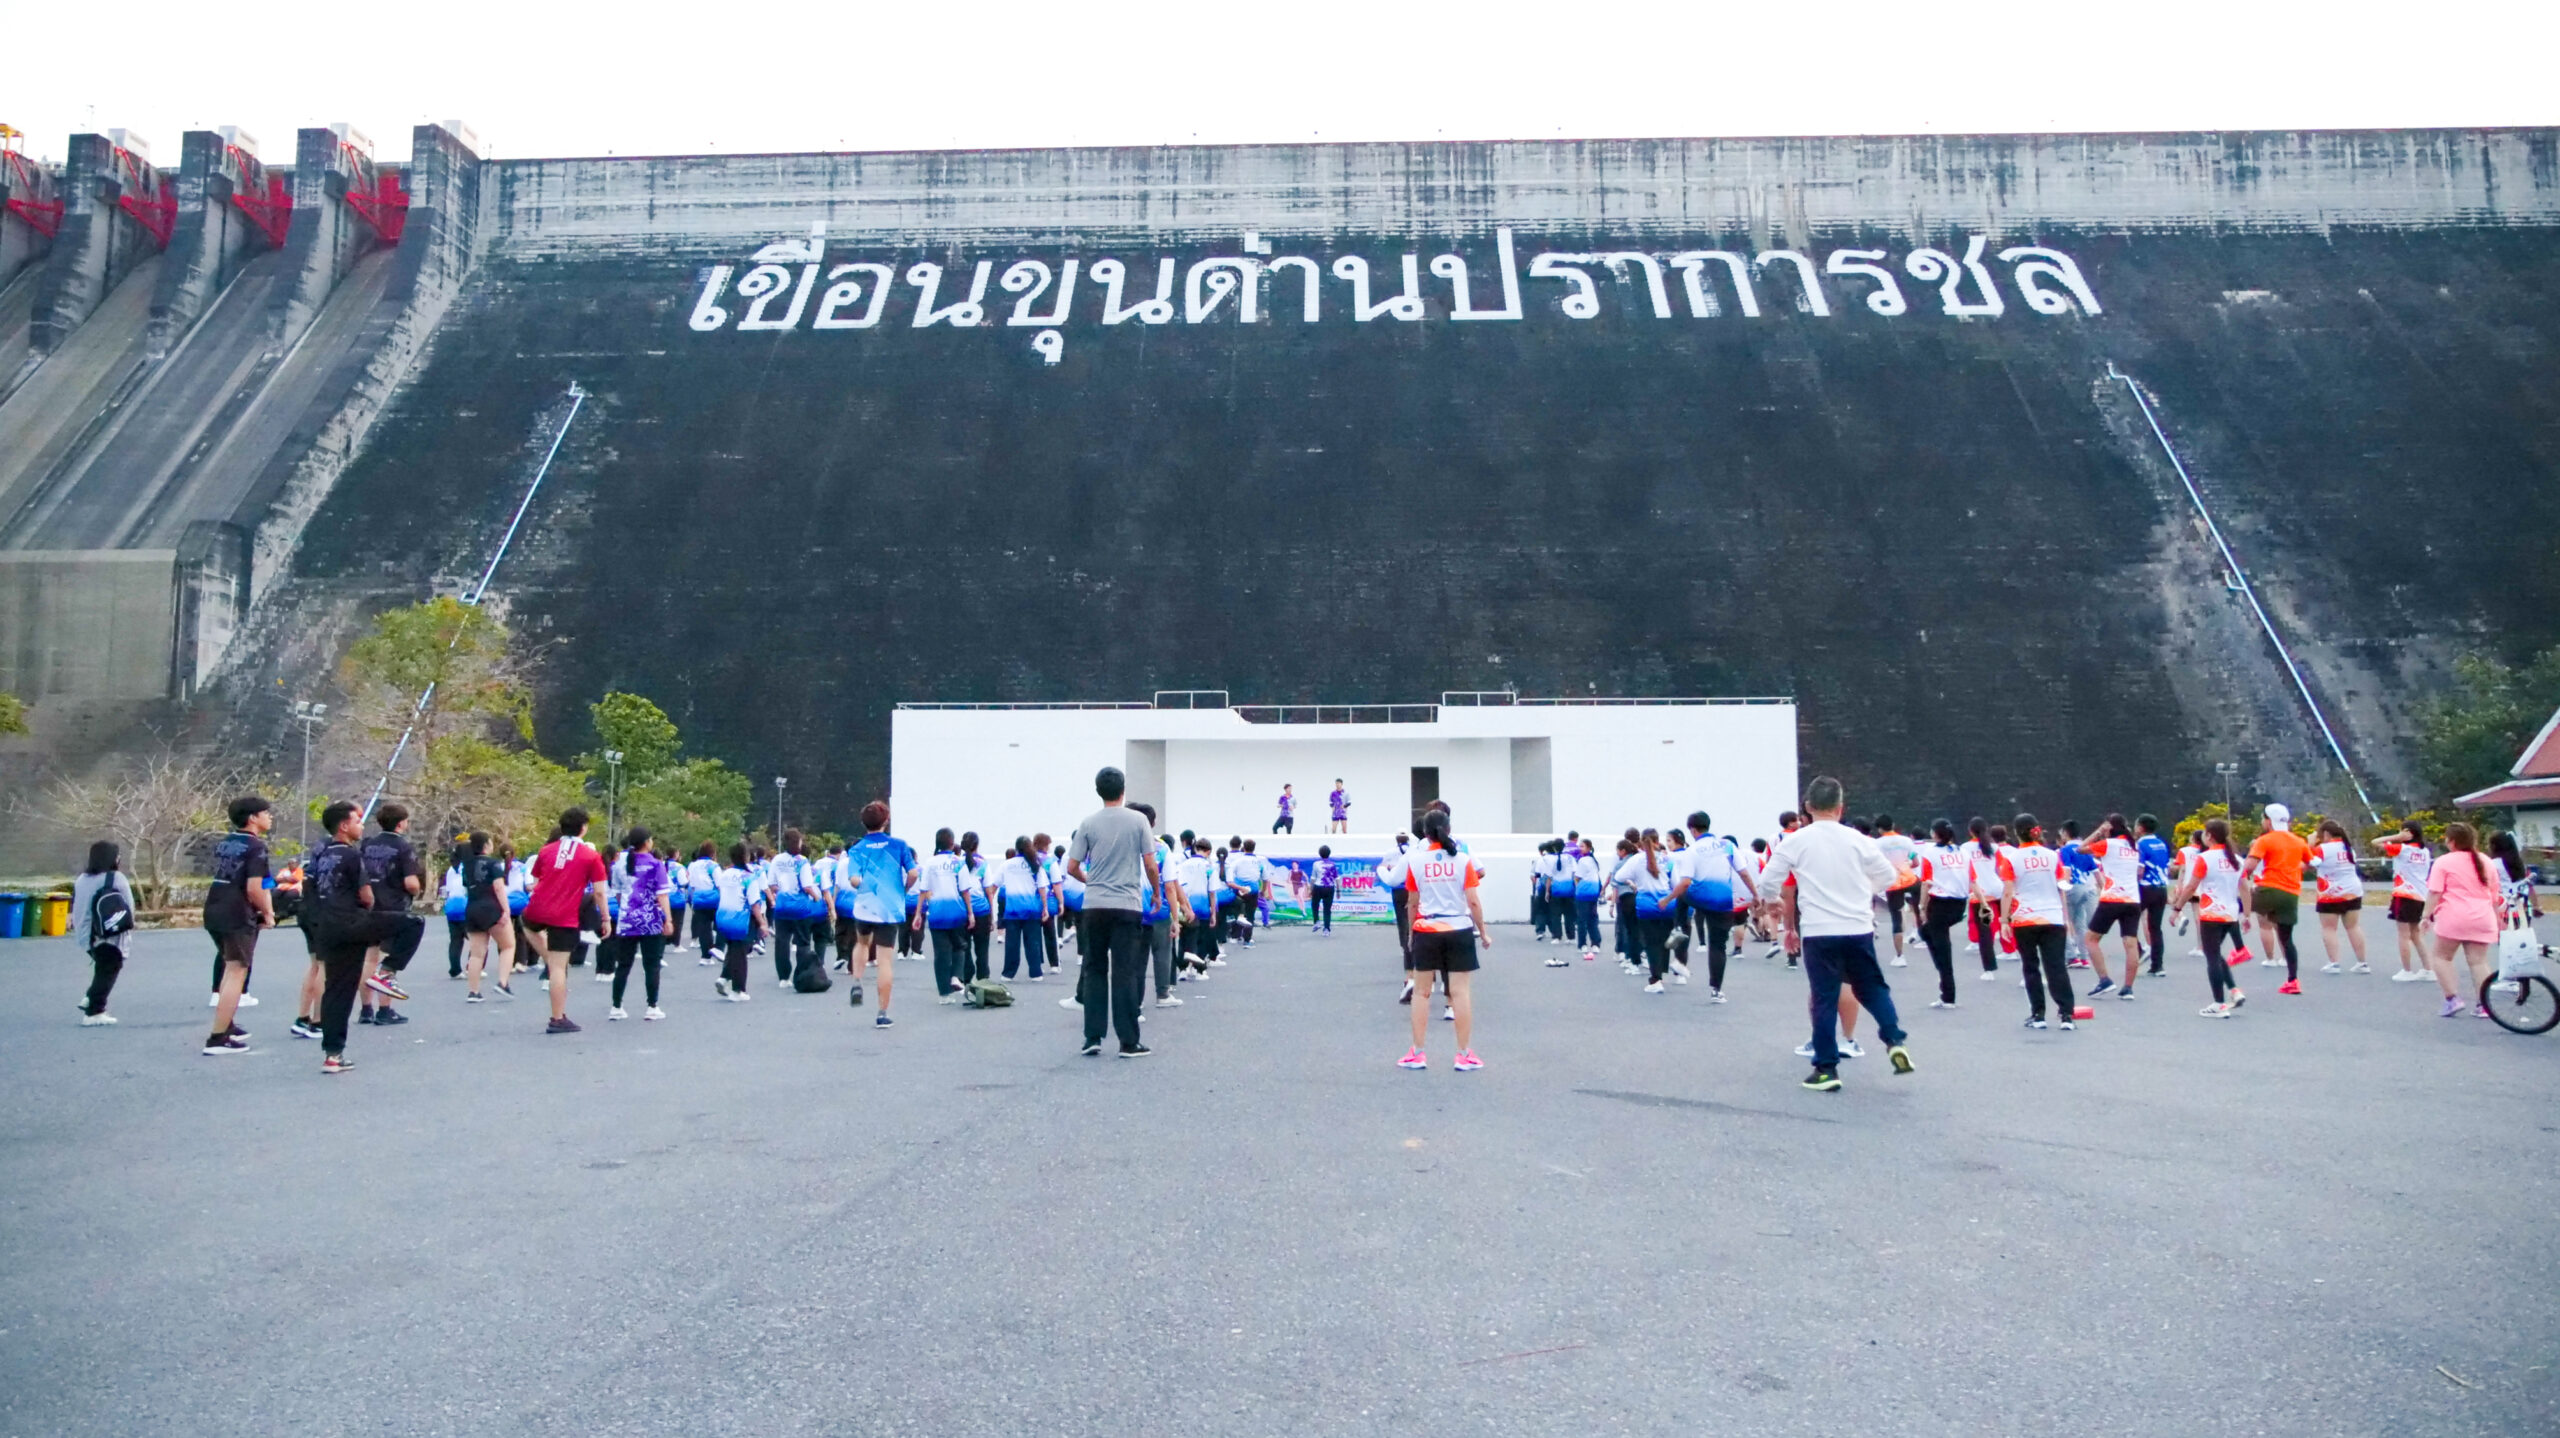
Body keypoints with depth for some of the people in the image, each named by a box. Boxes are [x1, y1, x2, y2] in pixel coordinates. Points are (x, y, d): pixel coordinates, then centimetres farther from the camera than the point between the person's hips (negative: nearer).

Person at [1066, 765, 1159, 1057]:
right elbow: (1150, 865, -3)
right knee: (1125, 973, 1)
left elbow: (1072, 868, 2)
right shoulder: (1138, 820, -2)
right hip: (1127, 905, -2)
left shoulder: (1089, 823, 2)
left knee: (1095, 972, 11)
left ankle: (1092, 1038, 10)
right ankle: (1129, 1042, 3)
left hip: (1094, 905, 2)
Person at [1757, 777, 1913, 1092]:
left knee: (1824, 998, 2)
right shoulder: (1858, 840, 2)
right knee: (1872, 987, 19)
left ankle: (1826, 1068, 4)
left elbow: (1768, 883, 0)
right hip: (1859, 929, 2)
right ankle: (1894, 1040, 1)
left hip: (1819, 932, -2)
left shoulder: (1794, 842, -4)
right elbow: (1887, 875, 13)